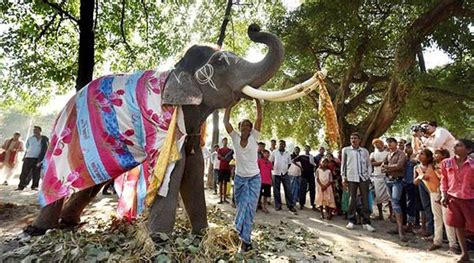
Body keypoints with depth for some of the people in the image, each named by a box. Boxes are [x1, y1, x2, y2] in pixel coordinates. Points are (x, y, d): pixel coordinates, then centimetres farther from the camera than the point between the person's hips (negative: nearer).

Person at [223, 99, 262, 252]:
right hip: (239, 178, 3)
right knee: (241, 207, 12)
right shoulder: (235, 138, -1)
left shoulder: (254, 137, -6)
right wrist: (231, 104, -5)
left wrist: (257, 99, -16)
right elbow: (225, 122, -6)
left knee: (249, 207, -9)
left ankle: (245, 239, -3)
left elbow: (259, 118, -14)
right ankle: (245, 237, 32)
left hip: (254, 178, -2)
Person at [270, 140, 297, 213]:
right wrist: (273, 168, -6)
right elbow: (270, 162, 6)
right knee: (276, 190, 3)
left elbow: (289, 163, 15)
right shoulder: (274, 152, 1)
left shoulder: (287, 154, 8)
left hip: (285, 174, 1)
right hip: (276, 174, -1)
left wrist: (286, 169, 3)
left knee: (288, 190, 1)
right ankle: (278, 206, 13)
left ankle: (291, 206, 8)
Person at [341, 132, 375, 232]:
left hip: (364, 177, 2)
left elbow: (369, 165, 14)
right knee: (352, 199, 3)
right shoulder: (346, 150, 6)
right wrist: (343, 177, 2)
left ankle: (366, 222, 10)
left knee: (365, 199, 2)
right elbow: (343, 164, 7)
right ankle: (351, 220, 13)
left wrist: (368, 176, 2)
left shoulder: (365, 151, 11)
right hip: (351, 177, -1)